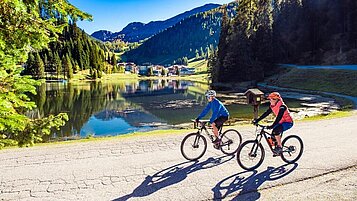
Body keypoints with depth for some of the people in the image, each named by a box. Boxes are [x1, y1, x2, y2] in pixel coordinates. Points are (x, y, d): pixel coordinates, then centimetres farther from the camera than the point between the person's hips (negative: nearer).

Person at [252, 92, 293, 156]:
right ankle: (278, 151, 15)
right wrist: (257, 120, -10)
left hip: (288, 122, -8)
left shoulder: (282, 107, -25)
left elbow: (279, 117, -36)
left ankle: (279, 147, -13)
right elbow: (266, 114, -1)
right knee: (273, 134, -3)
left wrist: (272, 126, -46)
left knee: (276, 131, -29)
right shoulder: (272, 106, -1)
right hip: (281, 122, 8)